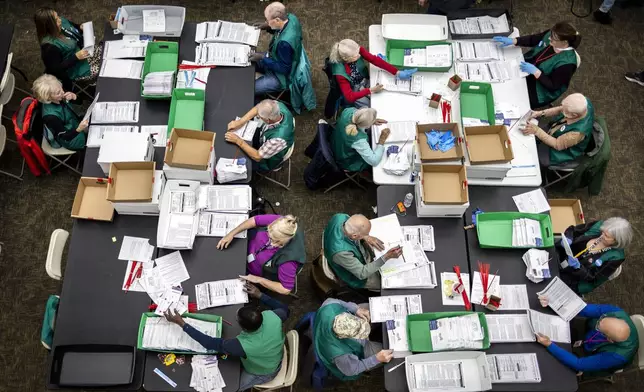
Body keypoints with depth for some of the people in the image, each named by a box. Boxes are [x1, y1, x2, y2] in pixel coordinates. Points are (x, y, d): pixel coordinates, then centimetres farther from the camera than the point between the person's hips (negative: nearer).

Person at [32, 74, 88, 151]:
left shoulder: (59, 99, -18)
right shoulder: (51, 116, -38)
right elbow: (66, 137, -28)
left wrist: (73, 96, -25)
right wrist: (79, 129, -48)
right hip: (70, 141, -7)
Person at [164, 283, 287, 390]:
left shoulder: (243, 345, -45)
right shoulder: (272, 316, -34)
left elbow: (209, 343, -32)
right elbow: (285, 310, -8)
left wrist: (181, 323, -28)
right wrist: (259, 295, -9)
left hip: (261, 374, -5)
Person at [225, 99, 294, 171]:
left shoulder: (278, 139, -47)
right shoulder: (277, 106, -30)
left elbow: (257, 157, -31)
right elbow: (258, 108, -8)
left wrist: (238, 141, -26)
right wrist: (240, 122, -18)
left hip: (267, 160, -6)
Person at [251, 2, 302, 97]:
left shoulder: (285, 42, -40)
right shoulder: (291, 17, -15)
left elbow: (284, 69, -28)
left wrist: (262, 58, -26)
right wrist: (268, 27, -8)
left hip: (281, 77, -9)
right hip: (279, 61, 10)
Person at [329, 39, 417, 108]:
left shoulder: (356, 50, -24)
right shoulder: (340, 73, -34)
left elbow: (374, 60, -22)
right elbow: (349, 97, -32)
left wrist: (397, 73, -27)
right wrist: (371, 91, -36)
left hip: (365, 81, 5)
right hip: (355, 92, -5)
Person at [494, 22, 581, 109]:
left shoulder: (566, 62, -34)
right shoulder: (552, 35, -16)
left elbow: (553, 86, -26)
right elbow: (532, 40, 0)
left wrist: (536, 72, -35)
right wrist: (513, 41, -15)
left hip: (540, 89, -7)